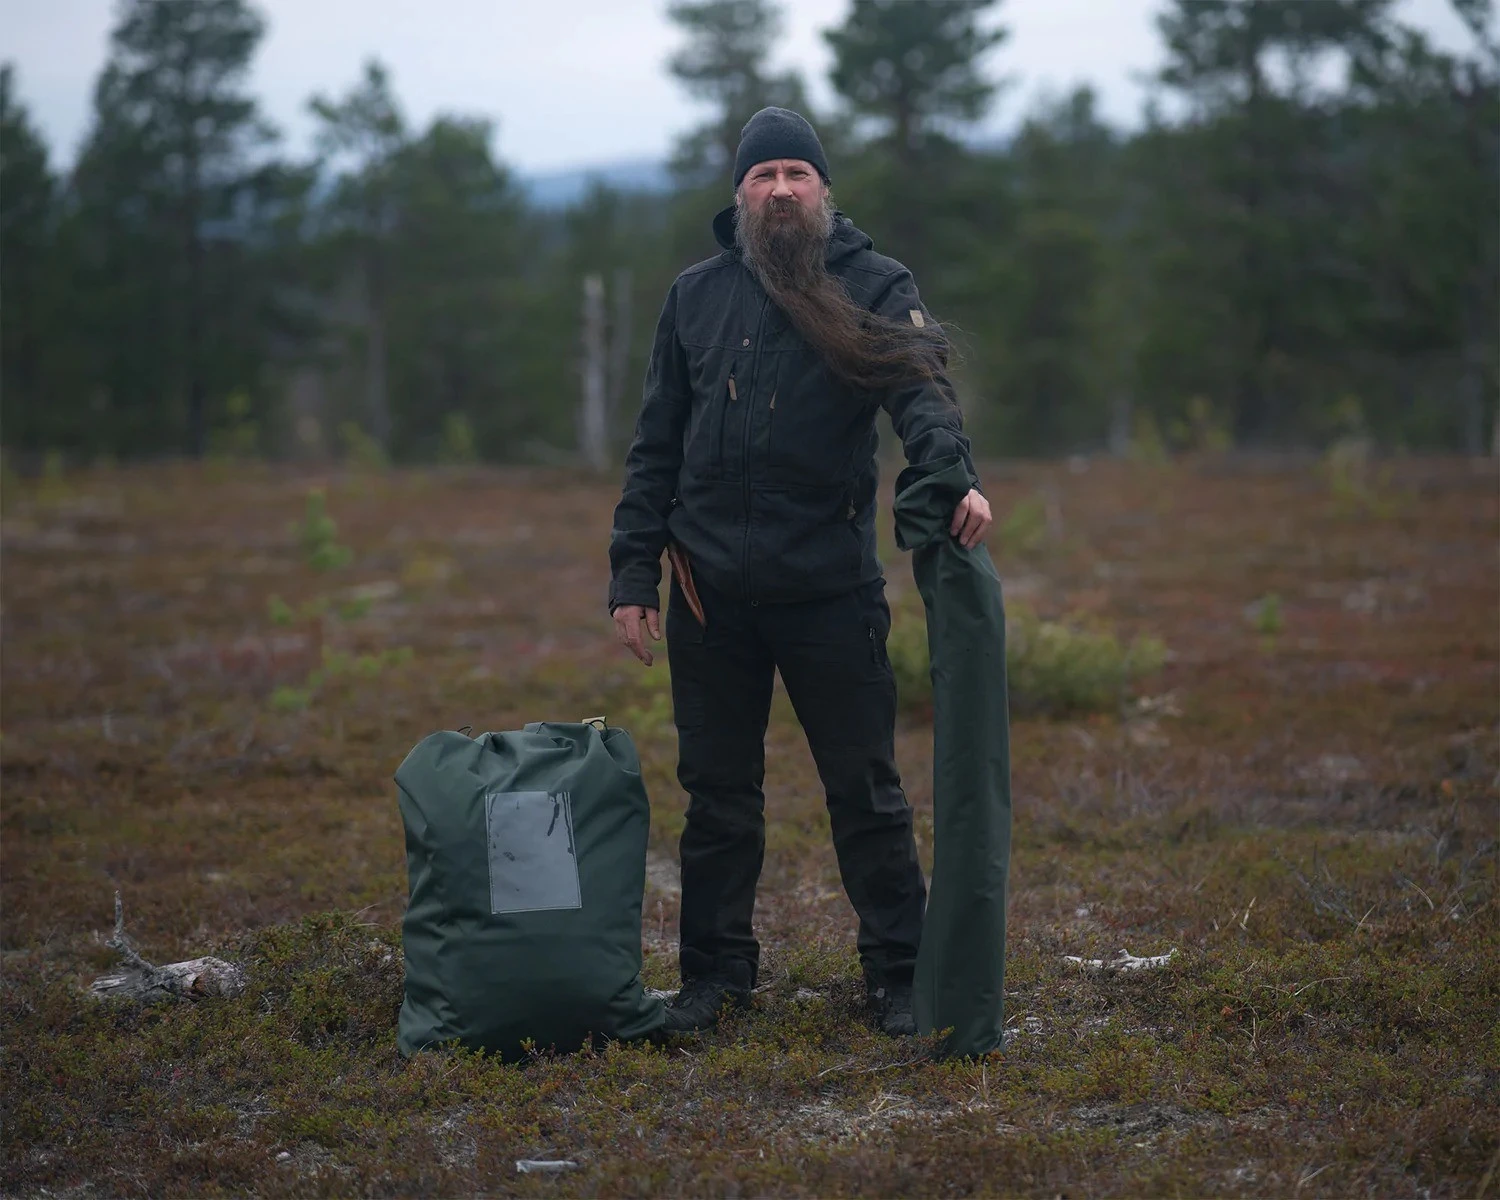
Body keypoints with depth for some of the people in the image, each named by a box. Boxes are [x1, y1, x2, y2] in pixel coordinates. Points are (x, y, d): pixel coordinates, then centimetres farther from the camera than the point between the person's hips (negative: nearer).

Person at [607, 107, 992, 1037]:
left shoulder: (873, 286, -1)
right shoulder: (698, 295, 9)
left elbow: (921, 388, -18)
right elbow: (658, 445, 11)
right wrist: (634, 572, 5)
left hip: (832, 586, -3)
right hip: (710, 588, 3)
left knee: (866, 789, 3)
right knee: (719, 793, 10)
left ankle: (899, 973, 14)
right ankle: (717, 971, 21)